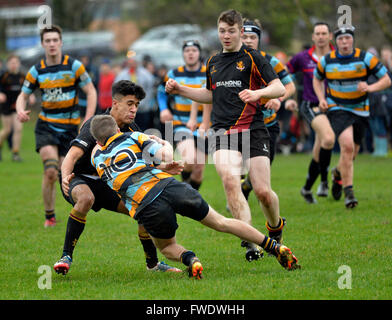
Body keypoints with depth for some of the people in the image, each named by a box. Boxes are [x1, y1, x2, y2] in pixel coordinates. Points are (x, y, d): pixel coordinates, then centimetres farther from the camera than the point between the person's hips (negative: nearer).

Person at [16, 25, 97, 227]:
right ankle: (49, 216, 0)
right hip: (46, 125, 0)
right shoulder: (36, 71, 0)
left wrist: (87, 122, -11)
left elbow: (91, 92, -1)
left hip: (70, 126, 0)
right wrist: (20, 110, -15)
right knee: (50, 172, -16)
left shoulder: (74, 66, -5)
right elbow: (23, 95, 8)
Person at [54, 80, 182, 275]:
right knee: (86, 198, -41)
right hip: (78, 179, -7)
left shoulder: (131, 129, -3)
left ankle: (153, 263, 19)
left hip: (106, 184, 7)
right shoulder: (95, 125, -25)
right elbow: (73, 155, -36)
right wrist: (65, 176, -57)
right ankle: (66, 257, -34)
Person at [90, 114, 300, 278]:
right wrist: (165, 144, 26)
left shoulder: (97, 156, 16)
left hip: (147, 208, -1)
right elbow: (167, 157, 7)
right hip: (169, 187, 1)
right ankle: (275, 247, 9)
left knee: (167, 247, 28)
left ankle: (189, 258, -7)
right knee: (221, 223, 16)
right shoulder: (134, 137, 15)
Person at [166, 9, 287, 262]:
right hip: (222, 132, 4)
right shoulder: (214, 62, 18)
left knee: (263, 191, -8)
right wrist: (179, 89, 23)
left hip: (252, 130, -4)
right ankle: (251, 243, -24)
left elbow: (279, 88, -7)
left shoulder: (252, 58, 0)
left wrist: (257, 92, -26)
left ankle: (276, 228, 27)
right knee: (230, 180, -23)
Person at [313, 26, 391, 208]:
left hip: (360, 110, 2)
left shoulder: (365, 58, -7)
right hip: (337, 109, -2)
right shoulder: (327, 60, -3)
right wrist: (321, 99, 0)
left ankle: (338, 173, 46)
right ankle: (348, 192, -16)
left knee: (352, 152, 10)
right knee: (347, 146, -23)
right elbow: (317, 79, 16)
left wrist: (370, 88, -22)